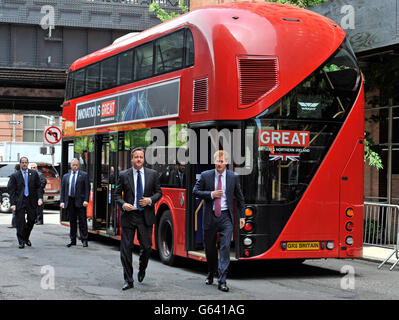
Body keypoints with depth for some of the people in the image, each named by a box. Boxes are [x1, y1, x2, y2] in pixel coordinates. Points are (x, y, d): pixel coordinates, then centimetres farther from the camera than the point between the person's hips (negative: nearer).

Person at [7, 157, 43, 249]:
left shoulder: (34, 174, 8)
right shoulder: (15, 176, 4)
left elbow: (38, 187, 7)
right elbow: (11, 190, 1)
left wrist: (40, 198, -8)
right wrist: (13, 203, -8)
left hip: (31, 201, 2)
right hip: (19, 202, -2)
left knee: (31, 220, 6)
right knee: (20, 222, -2)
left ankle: (26, 238, 28)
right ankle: (21, 241, 7)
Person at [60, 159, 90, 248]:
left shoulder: (84, 175, 4)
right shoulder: (66, 176, 14)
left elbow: (87, 189, -2)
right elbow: (62, 190, 12)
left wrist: (86, 200, -12)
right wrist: (62, 201, 2)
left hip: (80, 201, -3)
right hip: (69, 201, 3)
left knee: (82, 221, -3)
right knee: (72, 221, 8)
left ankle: (84, 240, 2)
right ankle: (73, 240, 13)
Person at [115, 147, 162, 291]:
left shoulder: (153, 174, 5)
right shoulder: (123, 175, 3)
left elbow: (159, 192, 10)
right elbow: (117, 194, 7)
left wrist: (150, 200, -9)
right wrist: (123, 204, -12)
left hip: (146, 216, 1)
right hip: (129, 215, -1)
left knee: (146, 247, 3)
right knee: (126, 248, -1)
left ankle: (142, 269, 34)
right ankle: (128, 280, 7)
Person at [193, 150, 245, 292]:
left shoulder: (233, 177, 3)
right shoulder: (205, 175, 1)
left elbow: (239, 198, 10)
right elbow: (195, 191, 1)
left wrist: (242, 216, 7)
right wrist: (211, 194, -13)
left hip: (225, 217, -1)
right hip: (210, 217, 1)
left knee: (225, 247, -11)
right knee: (209, 247, 12)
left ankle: (222, 281, -11)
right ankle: (211, 273, 35)